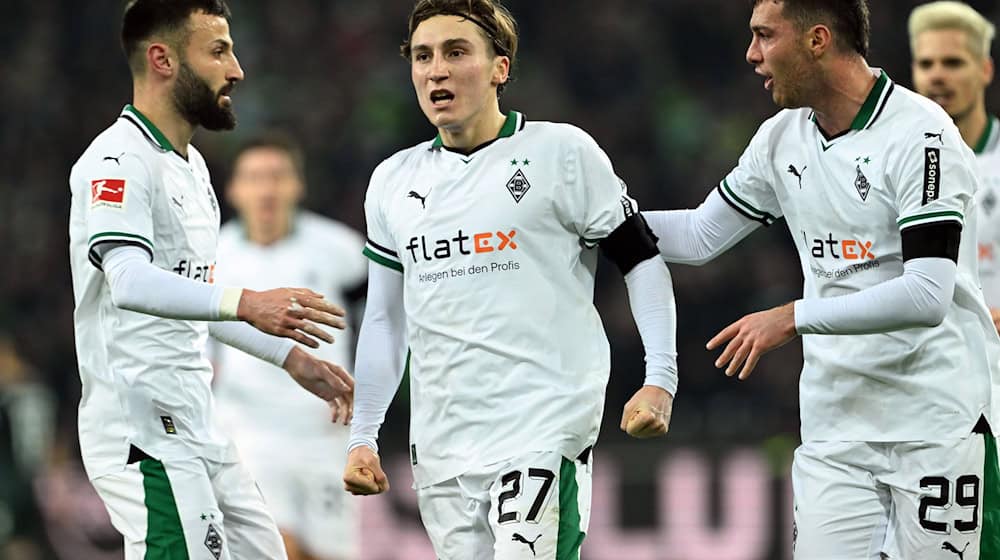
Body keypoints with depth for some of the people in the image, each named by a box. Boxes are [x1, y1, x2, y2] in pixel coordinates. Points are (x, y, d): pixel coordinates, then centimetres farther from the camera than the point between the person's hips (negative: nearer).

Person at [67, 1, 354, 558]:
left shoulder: (190, 164, 19)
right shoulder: (119, 161, -14)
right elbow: (130, 282, -30)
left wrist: (292, 356, 27)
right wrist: (245, 303, -42)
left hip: (199, 427, 10)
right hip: (143, 428, -10)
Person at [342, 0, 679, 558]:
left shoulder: (561, 152, -1)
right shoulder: (393, 181, 14)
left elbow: (643, 262, 2)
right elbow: (385, 318, 22)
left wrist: (660, 380, -9)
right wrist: (363, 437, 17)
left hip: (543, 431, -5)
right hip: (441, 444, 5)